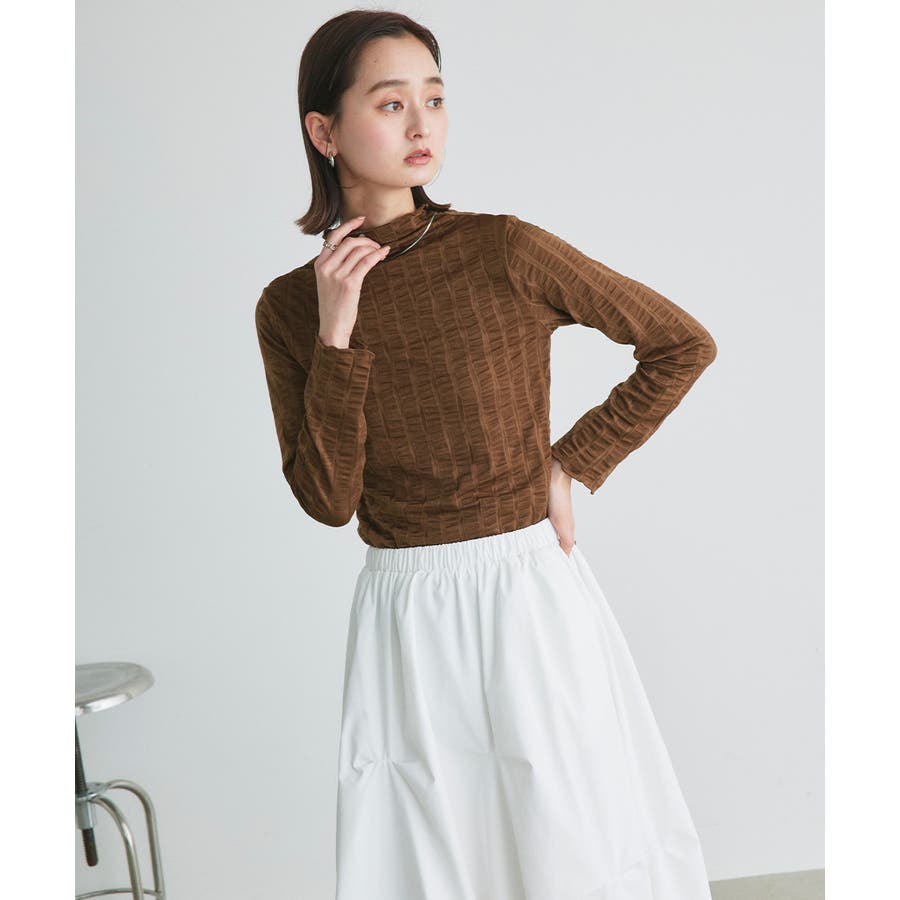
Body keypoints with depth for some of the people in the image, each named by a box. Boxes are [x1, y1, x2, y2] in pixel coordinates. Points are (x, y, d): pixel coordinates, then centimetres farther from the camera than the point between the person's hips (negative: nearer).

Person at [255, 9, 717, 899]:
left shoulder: (504, 250, -8)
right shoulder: (289, 306, 0)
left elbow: (683, 343, 0)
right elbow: (327, 499, -6)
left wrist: (574, 464, -4)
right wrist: (336, 337, -13)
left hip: (527, 592, -2)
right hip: (404, 615, 2)